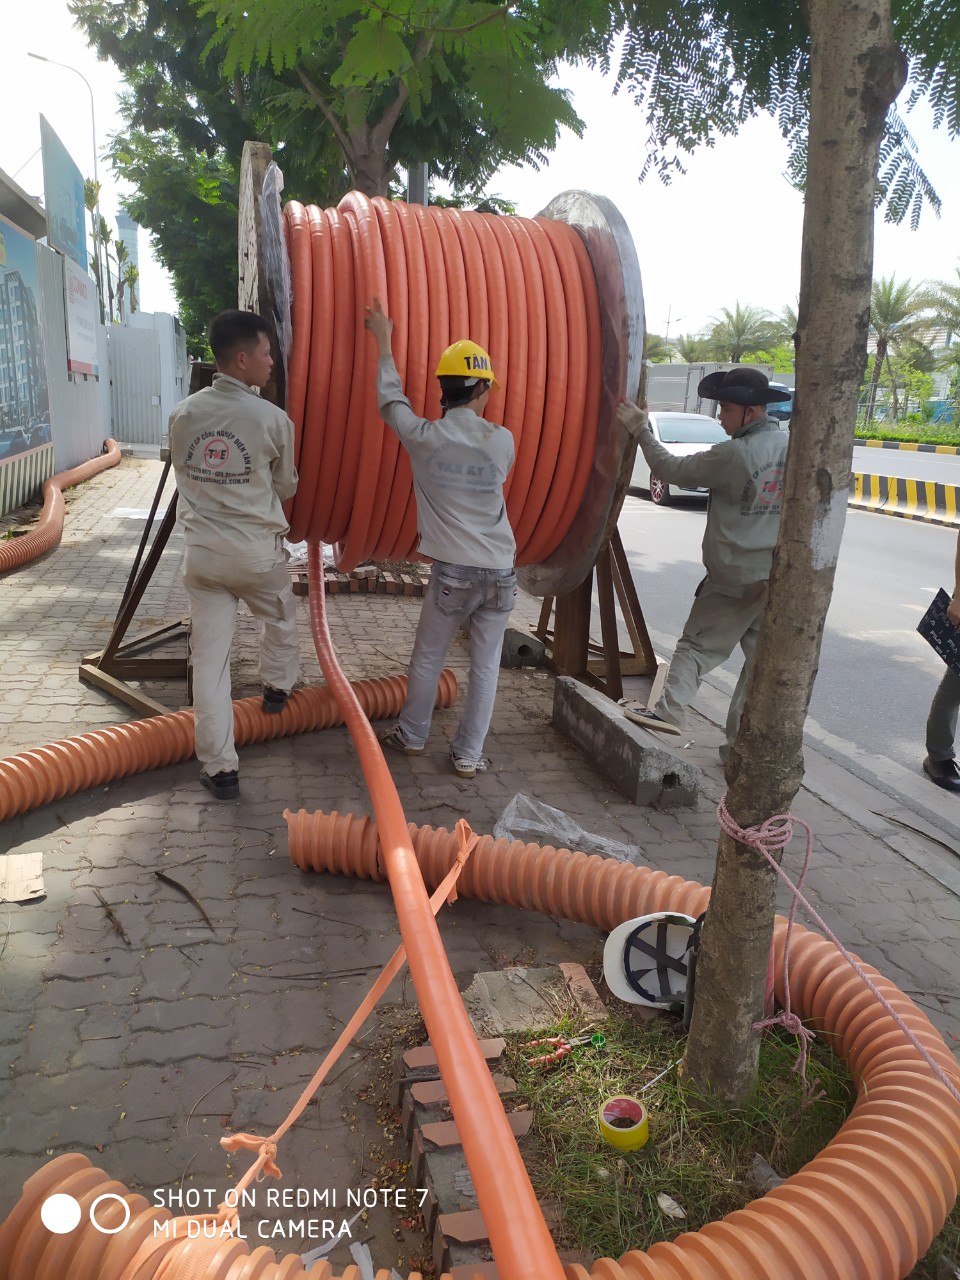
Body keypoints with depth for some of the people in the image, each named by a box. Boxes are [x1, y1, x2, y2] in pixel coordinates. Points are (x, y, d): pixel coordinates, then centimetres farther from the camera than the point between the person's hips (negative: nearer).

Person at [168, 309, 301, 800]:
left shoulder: (183, 414, 0)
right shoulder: (272, 419, -11)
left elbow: (183, 477, 11)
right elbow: (287, 488, 2)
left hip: (202, 552, 3)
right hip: (258, 551, -2)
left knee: (208, 656, 6)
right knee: (281, 620, 28)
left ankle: (219, 767, 11)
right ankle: (277, 690, 51)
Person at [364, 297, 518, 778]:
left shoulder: (424, 438, -6)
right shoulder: (502, 441, -3)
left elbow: (391, 400, 13)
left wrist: (384, 342, 25)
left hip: (453, 571, -1)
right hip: (501, 572, 1)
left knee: (427, 658, 18)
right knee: (485, 666, 11)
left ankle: (412, 735, 36)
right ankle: (468, 755, 20)